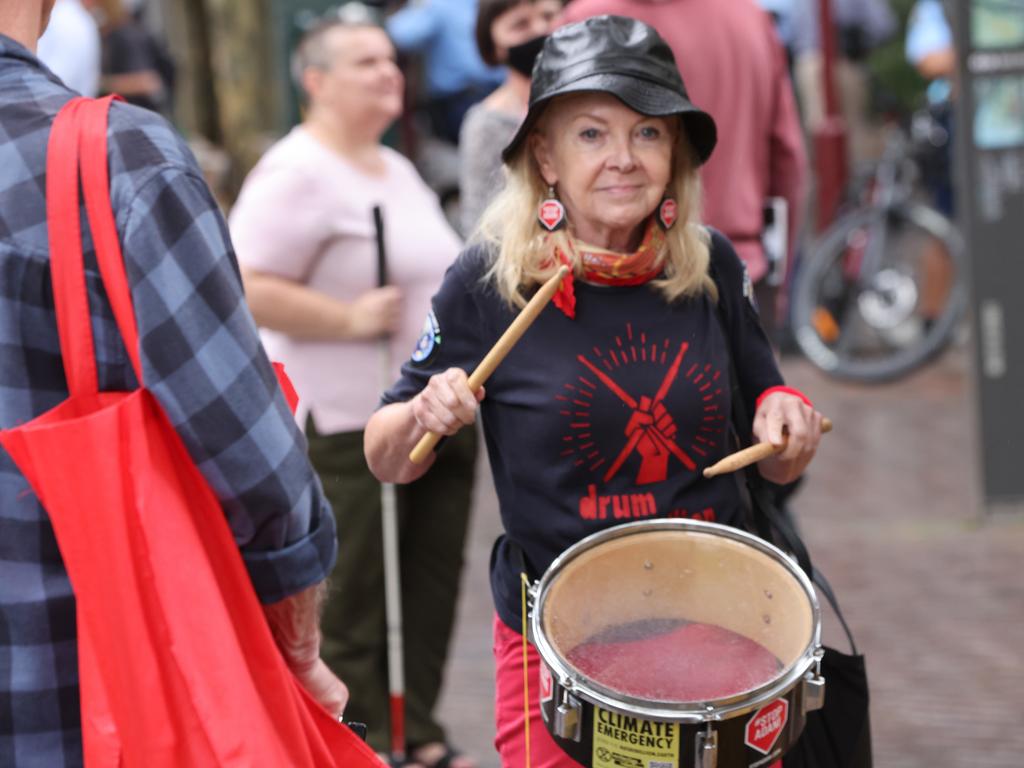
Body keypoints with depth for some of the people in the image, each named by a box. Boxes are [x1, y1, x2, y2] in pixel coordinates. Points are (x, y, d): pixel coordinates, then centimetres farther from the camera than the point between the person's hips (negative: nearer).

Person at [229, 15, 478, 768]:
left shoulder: (398, 170, 17)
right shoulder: (297, 174, -12)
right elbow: (250, 290, -20)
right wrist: (352, 318, -20)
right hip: (354, 426, -9)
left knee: (432, 585, 12)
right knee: (356, 598, -1)